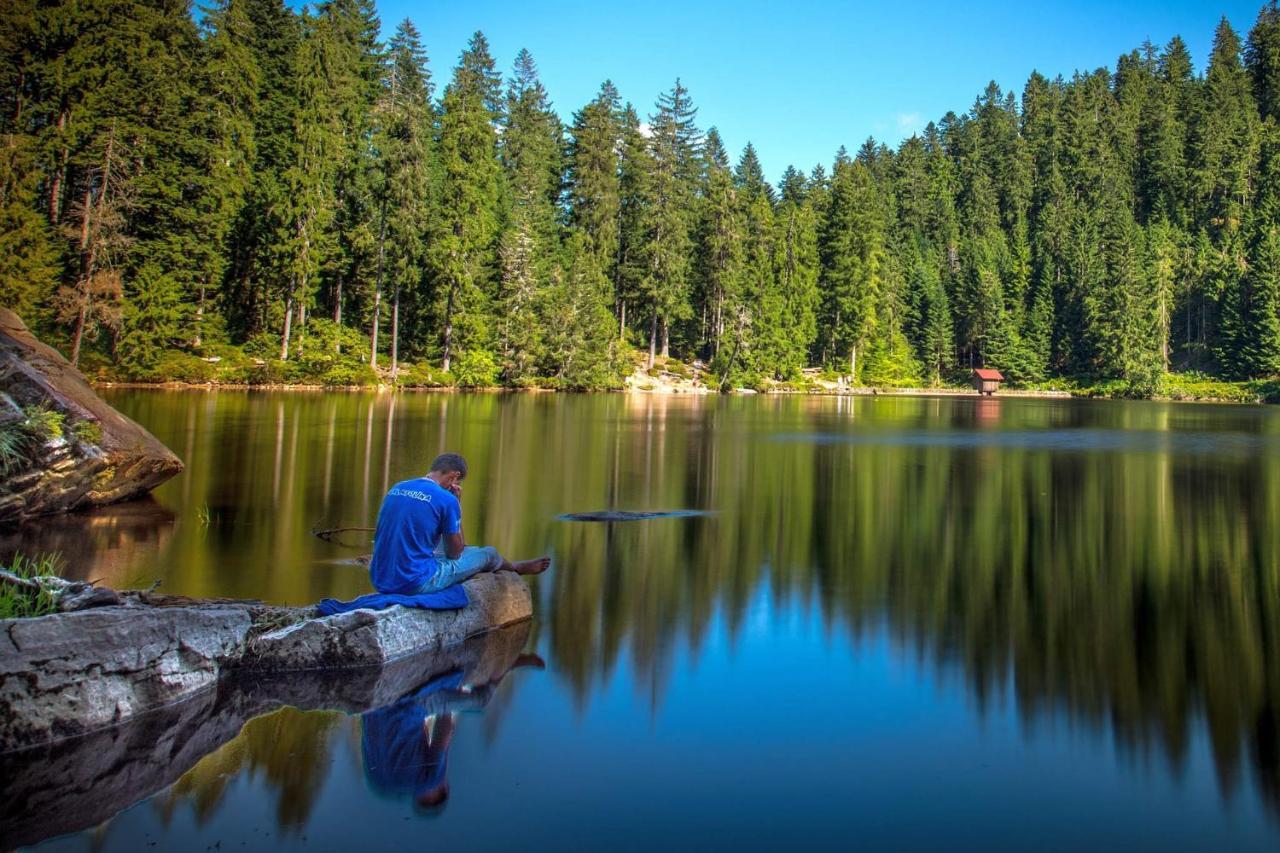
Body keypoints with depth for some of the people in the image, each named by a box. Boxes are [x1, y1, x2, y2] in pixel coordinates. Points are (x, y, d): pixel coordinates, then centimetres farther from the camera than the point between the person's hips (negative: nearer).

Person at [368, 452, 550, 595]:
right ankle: (515, 568, 47)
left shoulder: (395, 489, 6)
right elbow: (454, 554, -2)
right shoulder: (446, 499, -14)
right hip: (416, 584, -7)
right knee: (488, 553, 14)